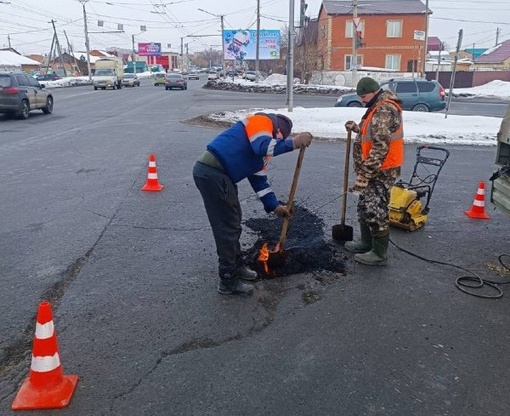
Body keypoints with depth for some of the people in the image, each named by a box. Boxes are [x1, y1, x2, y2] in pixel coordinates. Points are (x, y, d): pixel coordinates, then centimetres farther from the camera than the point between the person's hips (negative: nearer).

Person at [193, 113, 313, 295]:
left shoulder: (262, 148, 26)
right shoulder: (261, 121, -1)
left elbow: (259, 179, 24)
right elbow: (264, 146, -22)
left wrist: (275, 206, 21)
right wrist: (294, 142, -19)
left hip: (217, 174, 10)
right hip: (212, 173, -10)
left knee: (232, 223, 20)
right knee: (227, 228, -3)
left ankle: (237, 267, 35)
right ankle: (229, 281, 8)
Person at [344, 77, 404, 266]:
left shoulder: (384, 110, -20)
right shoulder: (378, 107, 14)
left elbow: (380, 148, -26)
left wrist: (364, 175, -26)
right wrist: (356, 128, 16)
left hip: (381, 171, -11)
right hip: (374, 169, 11)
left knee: (376, 211, -4)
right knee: (365, 207, 18)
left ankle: (379, 254, 7)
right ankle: (367, 243, 32)